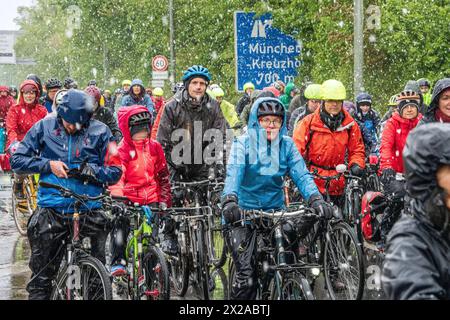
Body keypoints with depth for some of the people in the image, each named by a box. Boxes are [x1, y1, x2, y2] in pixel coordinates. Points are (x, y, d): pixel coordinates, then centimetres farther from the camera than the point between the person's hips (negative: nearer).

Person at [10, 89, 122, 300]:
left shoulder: (99, 132, 1)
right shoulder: (44, 128, 3)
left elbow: (115, 172, 2)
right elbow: (17, 160, 5)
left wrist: (90, 170, -16)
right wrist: (48, 164, -8)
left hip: (89, 210, 0)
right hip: (51, 211, 1)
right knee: (41, 275, 6)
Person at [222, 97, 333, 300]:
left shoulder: (286, 145, 3)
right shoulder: (243, 143, -5)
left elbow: (301, 174, -7)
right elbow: (234, 173, -21)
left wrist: (315, 199, -27)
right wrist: (229, 200, -40)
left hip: (275, 210, 3)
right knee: (246, 277, -13)